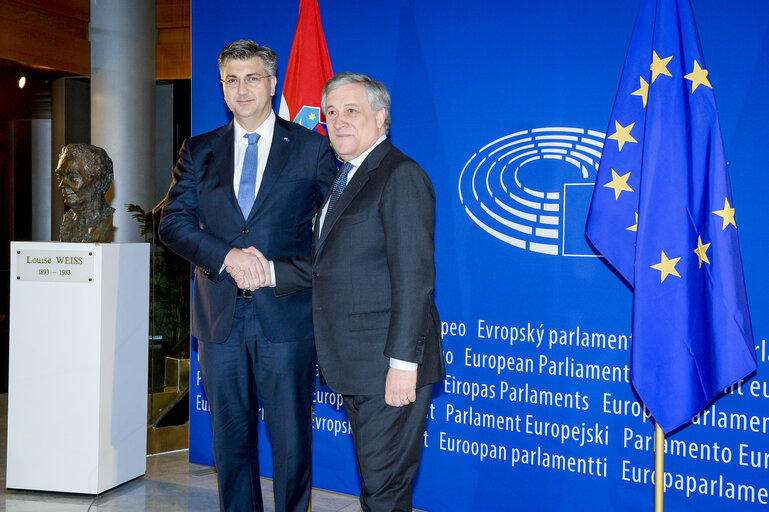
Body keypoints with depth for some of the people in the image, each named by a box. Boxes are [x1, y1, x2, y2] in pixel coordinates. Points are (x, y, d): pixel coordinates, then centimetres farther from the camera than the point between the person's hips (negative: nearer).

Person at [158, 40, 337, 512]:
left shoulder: (312, 148, 4)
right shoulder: (199, 151, 11)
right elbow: (173, 222, 3)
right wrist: (227, 256, -14)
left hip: (286, 313, -2)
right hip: (220, 314, 3)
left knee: (291, 438, 2)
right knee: (230, 437, 11)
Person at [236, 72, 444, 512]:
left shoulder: (400, 176, -13)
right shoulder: (347, 179, 18)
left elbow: (414, 277, -19)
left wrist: (403, 362, -22)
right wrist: (272, 272, 6)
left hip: (390, 366, -9)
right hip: (354, 366, 9)